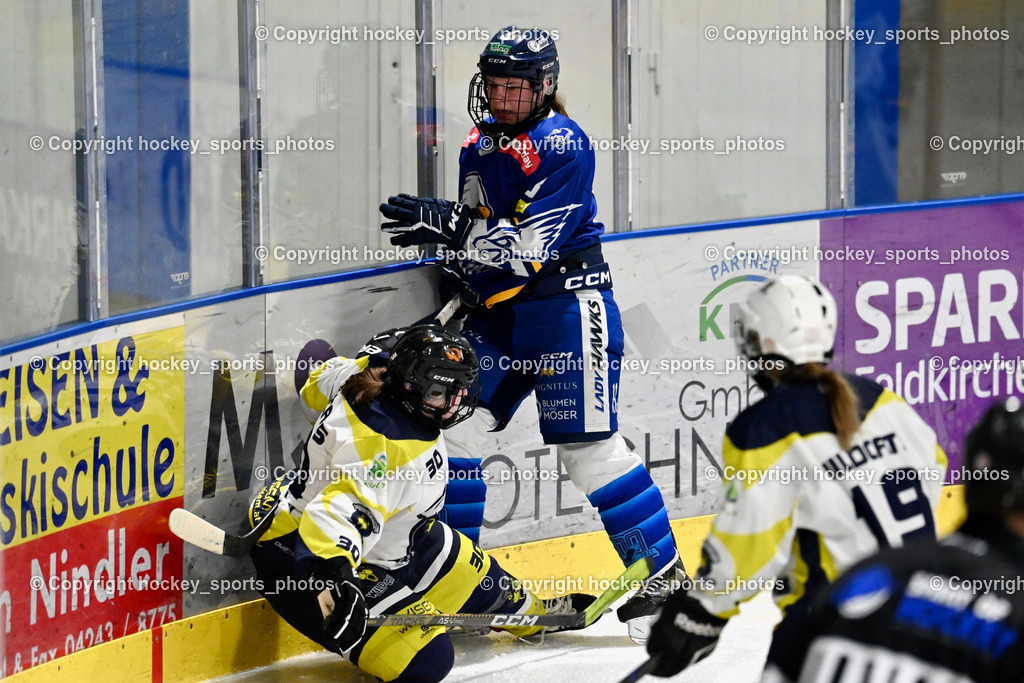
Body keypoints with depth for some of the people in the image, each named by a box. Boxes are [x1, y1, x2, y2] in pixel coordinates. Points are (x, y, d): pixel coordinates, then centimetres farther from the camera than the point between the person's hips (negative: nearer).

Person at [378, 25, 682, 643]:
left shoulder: (563, 144, -14)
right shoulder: (479, 145, 12)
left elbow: (528, 245, -22)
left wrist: (447, 226, -28)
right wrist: (456, 277, 10)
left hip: (567, 306, -8)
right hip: (497, 312, 8)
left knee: (589, 446, -9)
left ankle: (663, 577, 2)